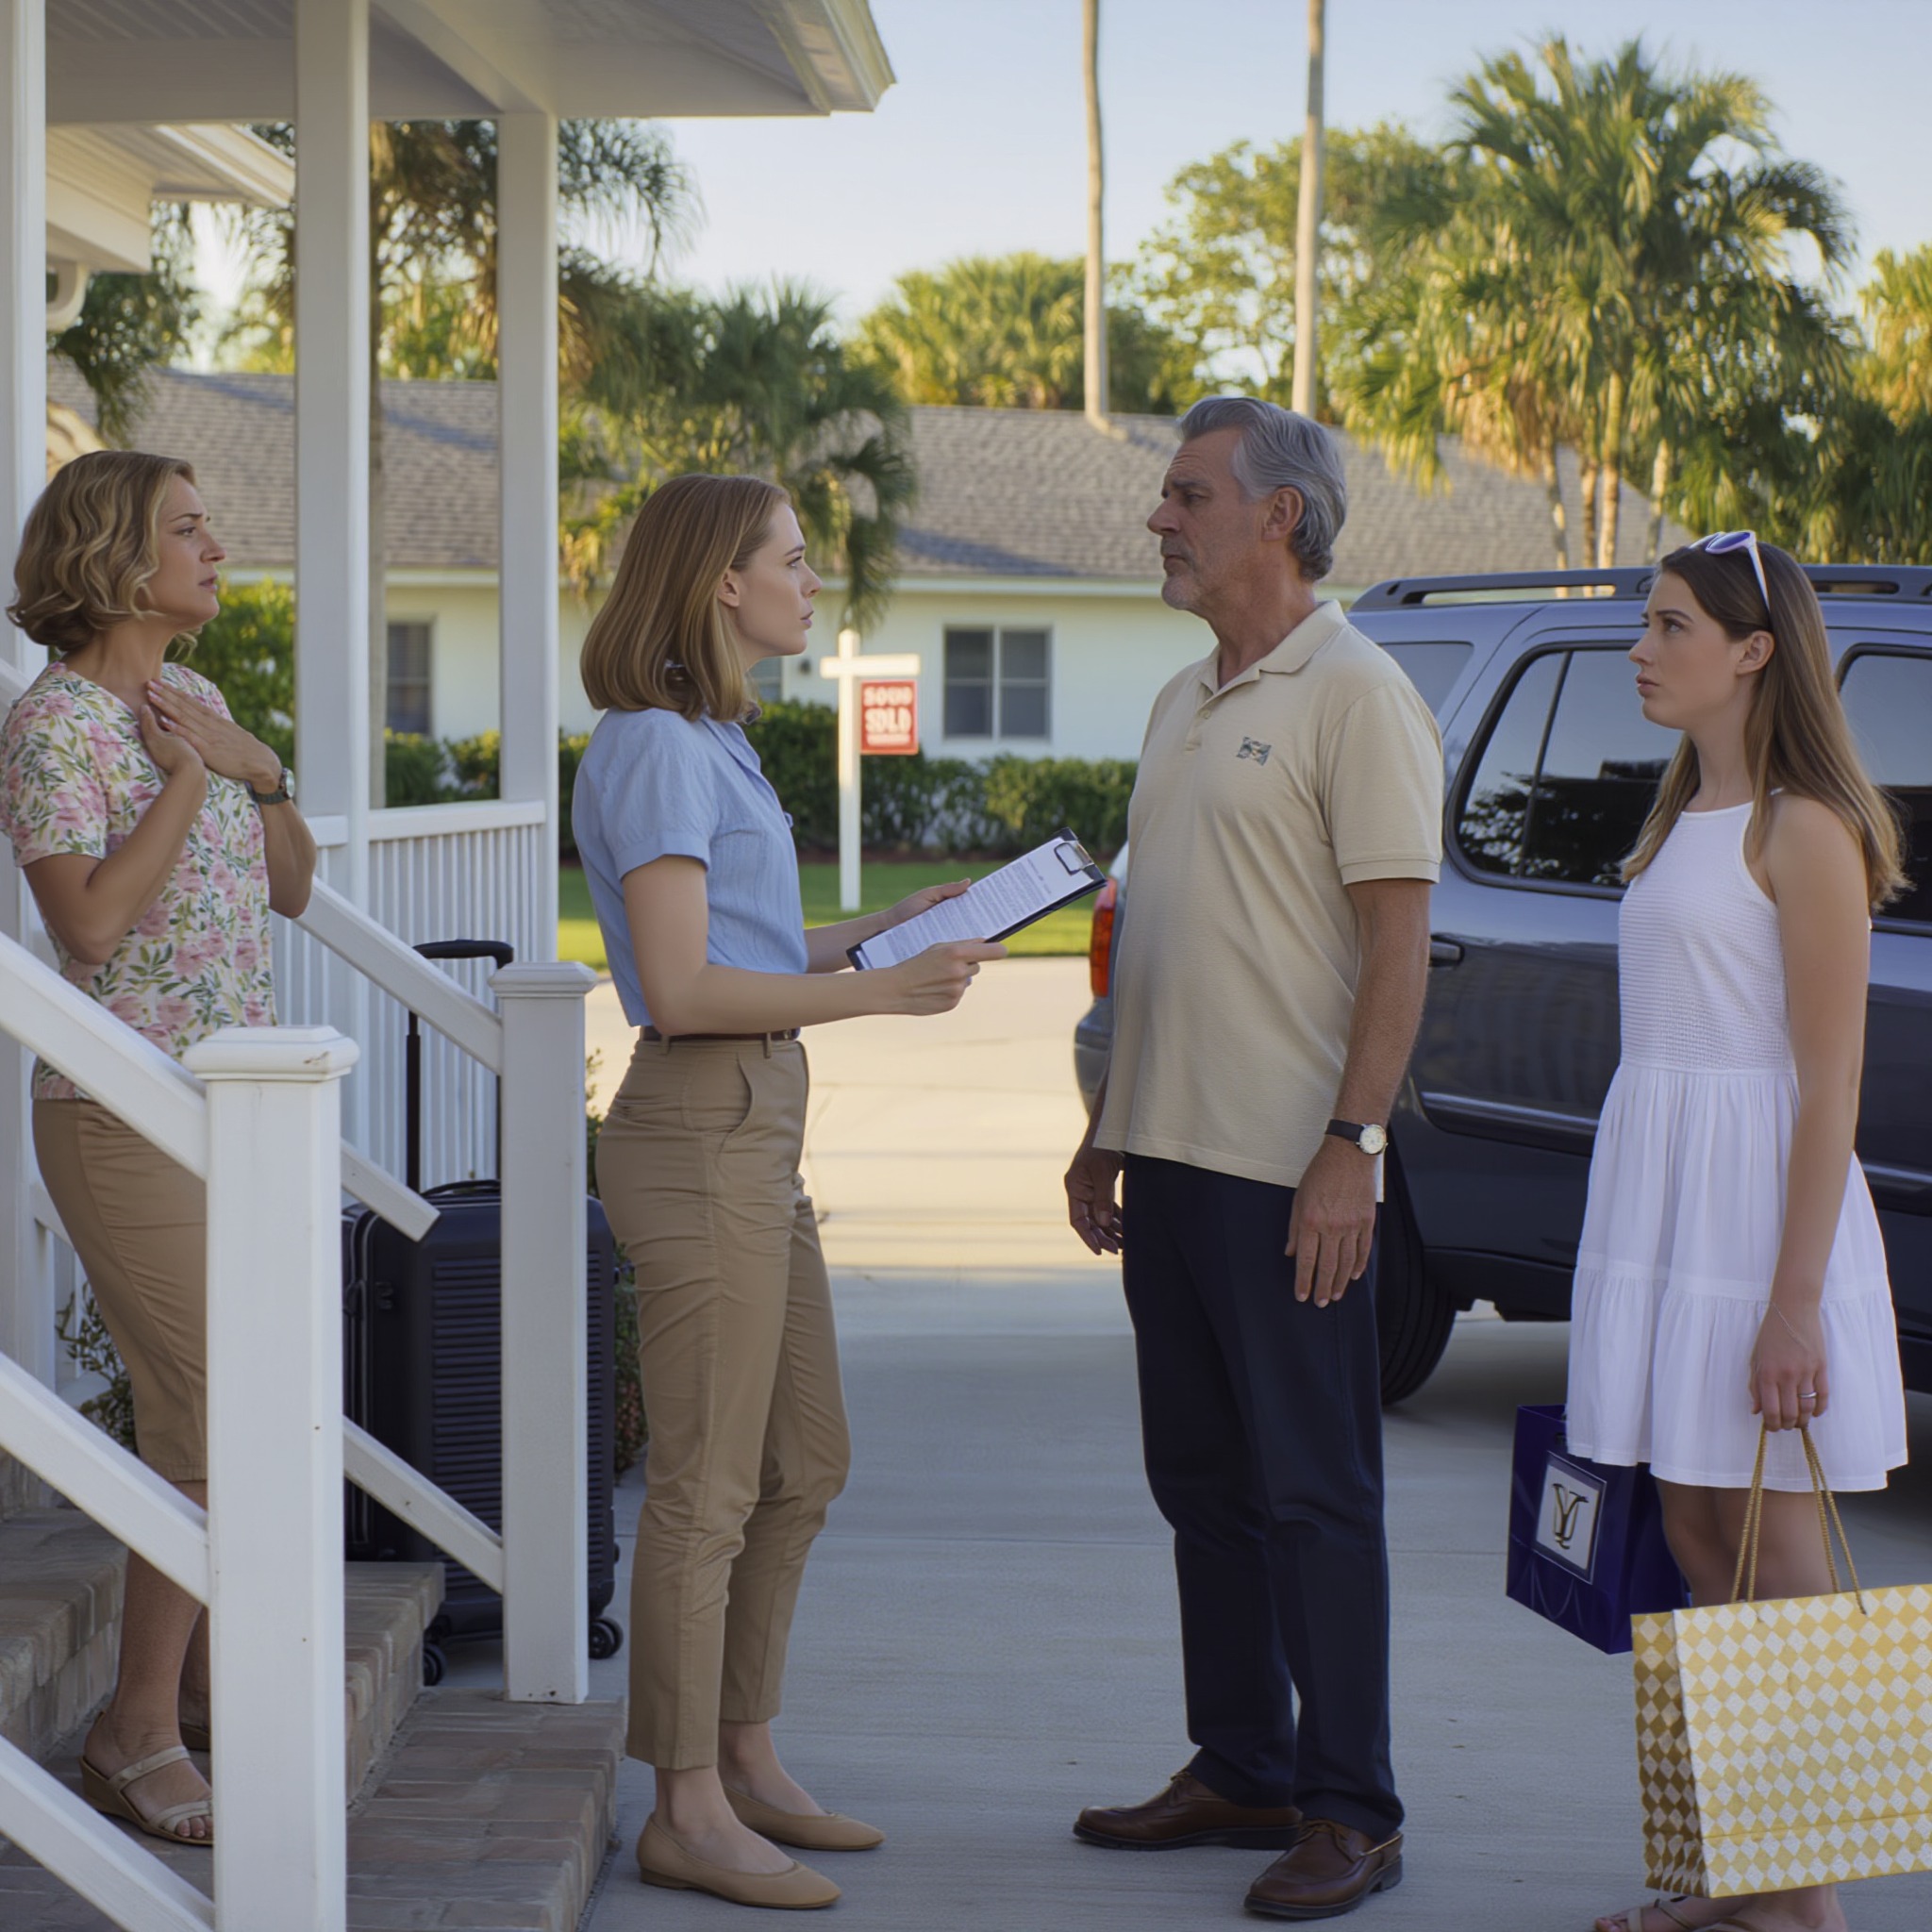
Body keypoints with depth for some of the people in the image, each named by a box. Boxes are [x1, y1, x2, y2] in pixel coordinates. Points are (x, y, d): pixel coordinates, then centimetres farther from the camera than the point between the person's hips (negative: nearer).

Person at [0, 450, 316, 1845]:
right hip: (128, 1116, -8)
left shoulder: (197, 697, 13)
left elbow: (292, 888, 15)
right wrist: (185, 780, -16)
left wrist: (259, 767, -1)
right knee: (210, 1426, -9)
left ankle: (209, 1686, 24)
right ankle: (138, 1737, 2)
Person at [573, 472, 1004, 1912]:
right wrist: (887, 991, -18)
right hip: (698, 1131, -10)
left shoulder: (711, 743, 17)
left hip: (757, 1137, 10)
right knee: (709, 1489, -4)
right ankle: (687, 1811, 5)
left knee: (804, 1469, 16)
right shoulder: (656, 747, -14)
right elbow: (683, 990, -20)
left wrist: (881, 928, 15)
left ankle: (746, 1761, 27)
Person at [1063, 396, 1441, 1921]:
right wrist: (1106, 1129, 20)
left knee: (1315, 1492, -4)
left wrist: (1355, 1143, -22)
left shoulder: (1354, 694, -10)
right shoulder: (1187, 703, 17)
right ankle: (1240, 1771, 23)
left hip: (1290, 1167, -9)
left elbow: (1399, 939, -15)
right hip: (1173, 1155, 9)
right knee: (1204, 1482, 13)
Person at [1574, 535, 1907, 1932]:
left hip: (1756, 1204, -8)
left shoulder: (1803, 832, -11)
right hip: (1656, 1189, 9)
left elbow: (1831, 1089, -15)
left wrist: (1797, 1303, -20)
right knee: (1694, 1539, 10)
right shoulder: (1683, 820, 15)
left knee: (1772, 1551, -3)